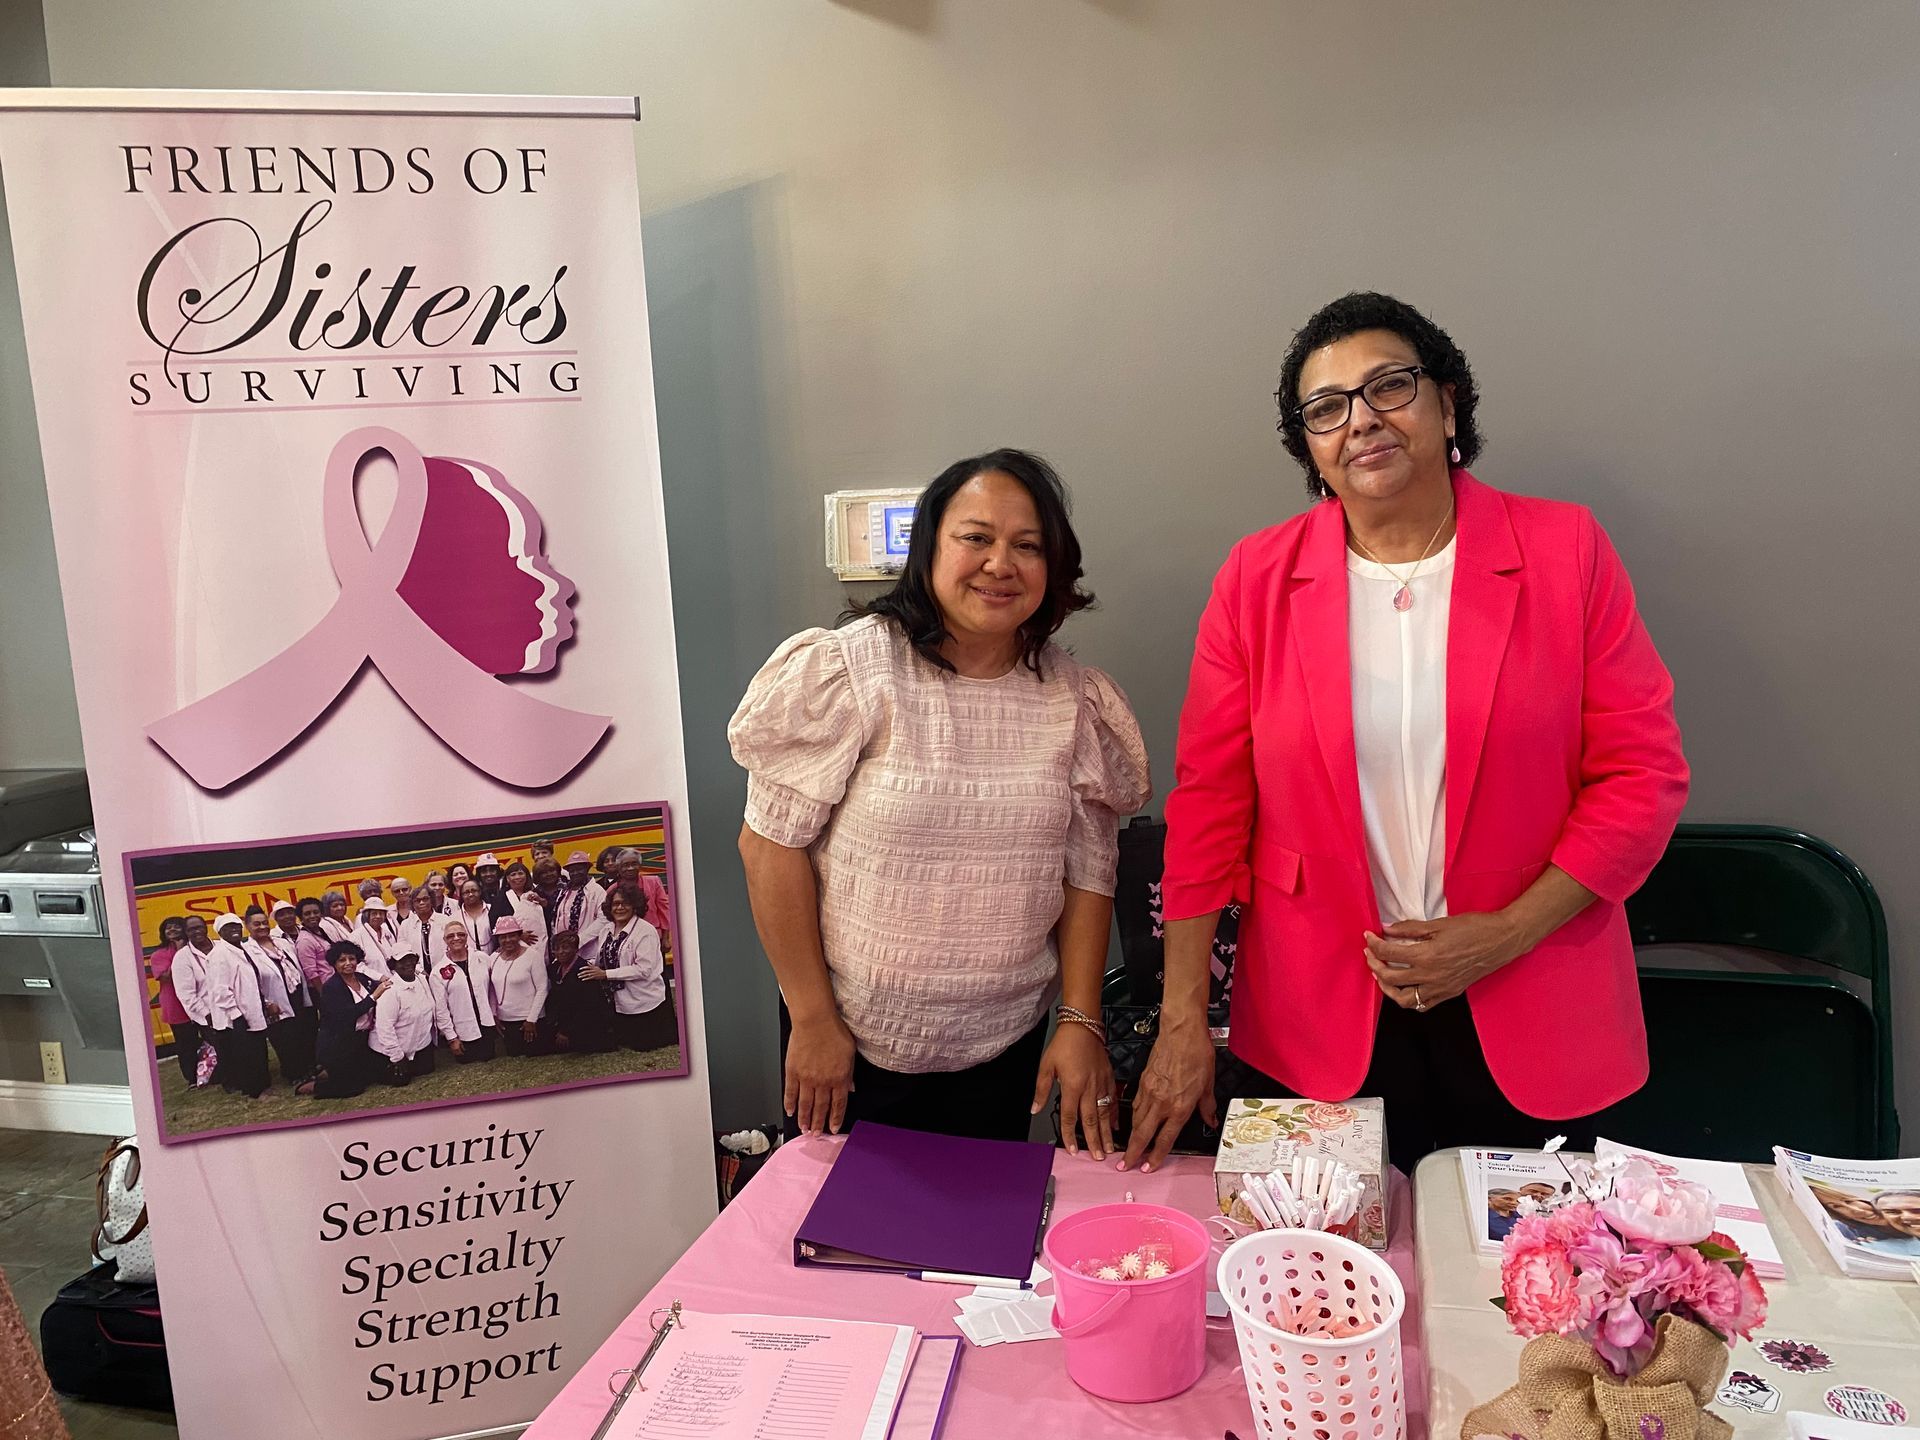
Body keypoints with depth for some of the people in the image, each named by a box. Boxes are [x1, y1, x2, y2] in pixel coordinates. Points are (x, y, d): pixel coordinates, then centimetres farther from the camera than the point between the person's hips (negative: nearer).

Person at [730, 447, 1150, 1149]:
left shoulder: (1074, 700, -1)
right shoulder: (851, 669, -13)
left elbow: (1088, 874, 3)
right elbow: (772, 842, -12)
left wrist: (1081, 1021, -4)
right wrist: (812, 1019, -11)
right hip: (854, 1048, -3)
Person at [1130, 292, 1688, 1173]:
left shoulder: (1566, 553, -3)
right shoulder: (1257, 578, -1)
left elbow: (1642, 774, -2)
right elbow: (1208, 800, -2)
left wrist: (1506, 933, -13)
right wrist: (1182, 1018, -4)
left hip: (1531, 1029, 0)